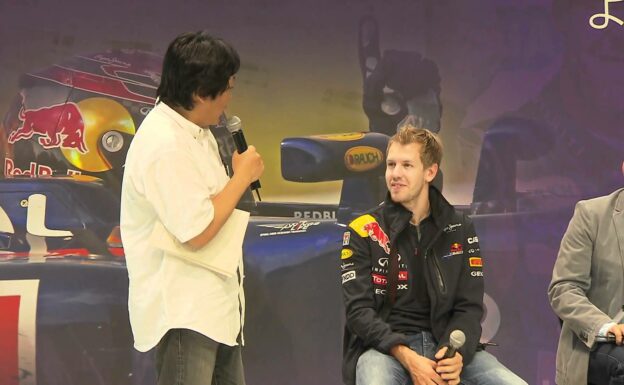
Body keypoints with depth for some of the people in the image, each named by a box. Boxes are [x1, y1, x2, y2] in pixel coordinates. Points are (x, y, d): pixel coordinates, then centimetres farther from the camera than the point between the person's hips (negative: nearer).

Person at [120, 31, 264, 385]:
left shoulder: (194, 129, 9)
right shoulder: (164, 146, -23)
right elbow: (197, 232, -24)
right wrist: (242, 176, -14)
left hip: (214, 303, 10)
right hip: (183, 312, -10)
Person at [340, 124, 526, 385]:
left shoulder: (460, 230, 9)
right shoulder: (362, 232, 1)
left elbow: (469, 307, 5)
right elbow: (359, 310, -6)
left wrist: (458, 354, -17)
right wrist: (407, 358, -20)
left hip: (445, 345, 3)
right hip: (384, 347, -3)